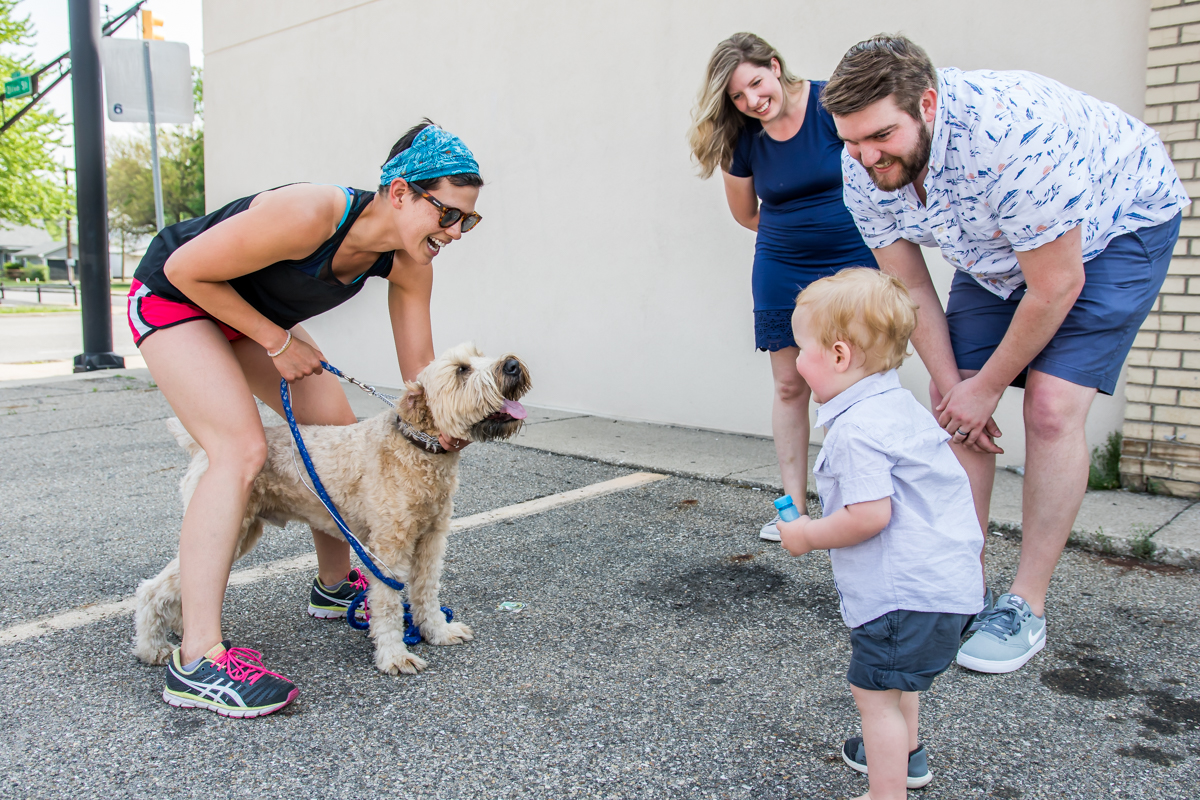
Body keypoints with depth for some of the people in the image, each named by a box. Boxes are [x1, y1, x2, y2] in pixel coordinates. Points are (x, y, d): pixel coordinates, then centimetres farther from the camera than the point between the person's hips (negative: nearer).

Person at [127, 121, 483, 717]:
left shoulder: (409, 264, -16)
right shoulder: (312, 215, -38)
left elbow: (418, 368, -8)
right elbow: (186, 268, -26)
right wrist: (278, 342, -21)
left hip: (254, 313, 8)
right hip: (174, 296, -8)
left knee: (341, 433, 5)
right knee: (243, 449, -24)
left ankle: (334, 584, 24)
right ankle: (198, 660, -22)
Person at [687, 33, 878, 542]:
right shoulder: (745, 141, 0)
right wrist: (794, 229, 8)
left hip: (853, 265, -3)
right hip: (781, 273, 3)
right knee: (790, 385, 5)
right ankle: (793, 506, 15)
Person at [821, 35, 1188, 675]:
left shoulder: (1012, 130, -39)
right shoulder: (862, 169, -20)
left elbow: (1055, 287, -30)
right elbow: (911, 291, -10)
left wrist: (987, 387, -20)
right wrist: (952, 386, -15)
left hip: (1117, 229, -5)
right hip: (996, 253, 6)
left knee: (1051, 406, -19)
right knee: (953, 404, -5)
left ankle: (1027, 608, -5)